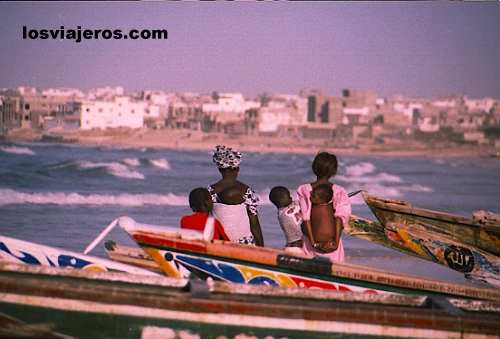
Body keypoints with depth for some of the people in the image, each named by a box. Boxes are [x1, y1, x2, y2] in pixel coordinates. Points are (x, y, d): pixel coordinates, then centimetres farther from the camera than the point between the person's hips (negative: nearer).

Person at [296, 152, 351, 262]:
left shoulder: (303, 190, -5)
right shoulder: (339, 191, -4)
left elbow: (305, 218, -11)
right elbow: (341, 216, -14)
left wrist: (313, 242, -11)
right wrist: (336, 242, -15)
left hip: (311, 245, 0)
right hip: (331, 242, 0)